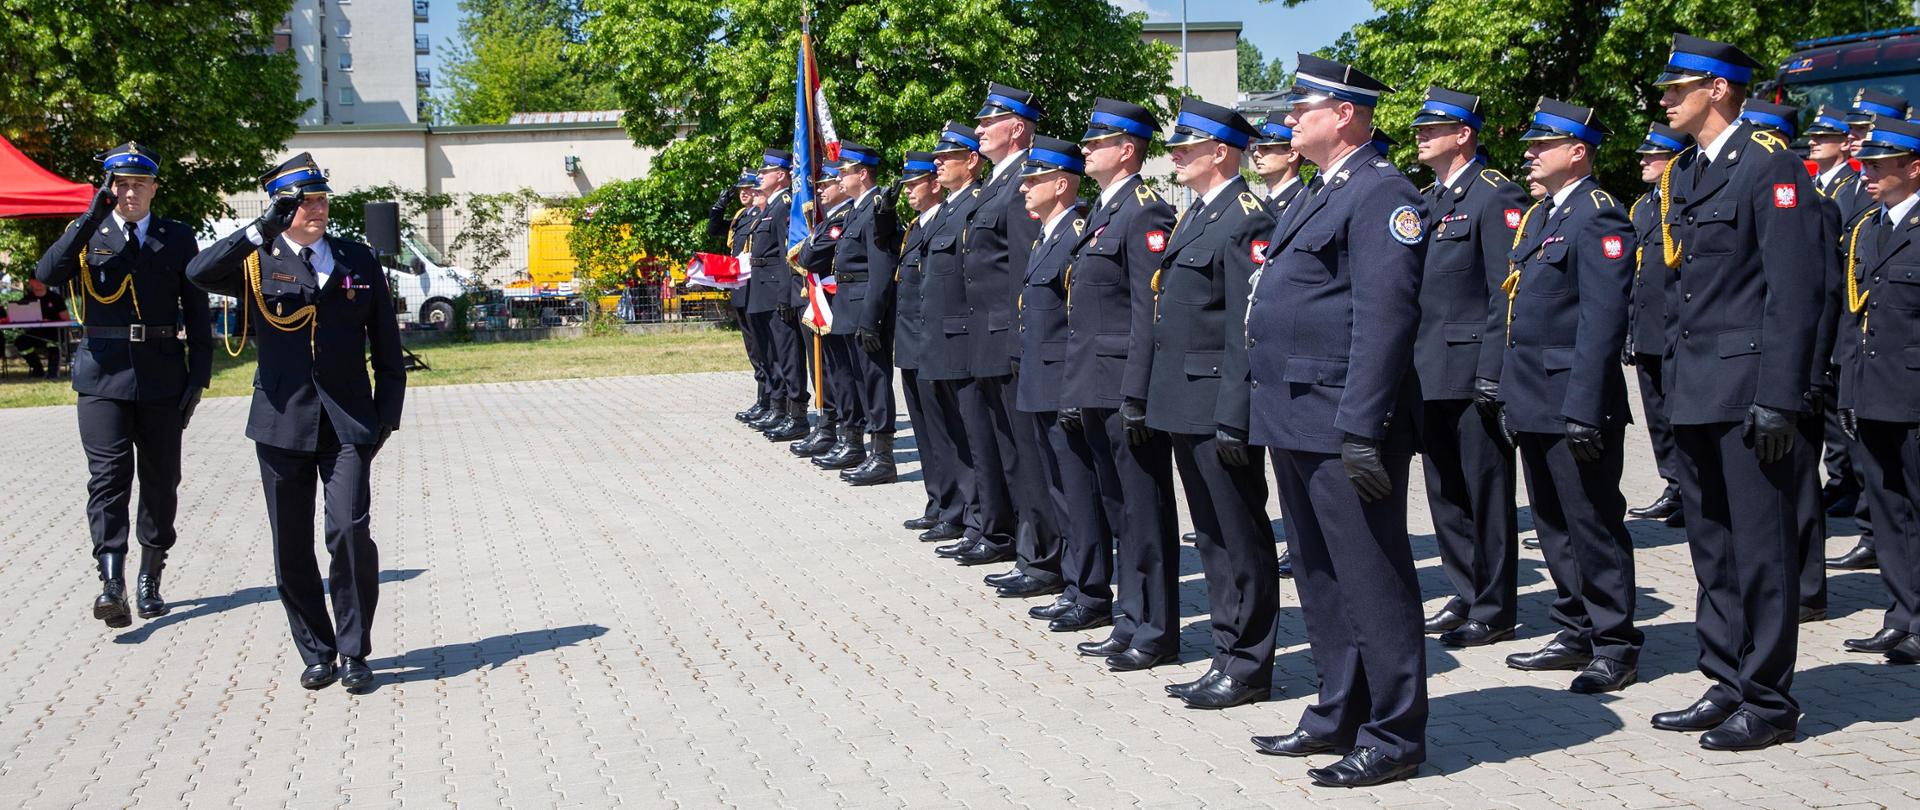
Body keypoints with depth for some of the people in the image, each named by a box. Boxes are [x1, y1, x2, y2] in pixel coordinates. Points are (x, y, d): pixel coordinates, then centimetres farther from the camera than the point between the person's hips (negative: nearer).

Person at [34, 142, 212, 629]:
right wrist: (91, 219, -16)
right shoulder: (87, 235, 7)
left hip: (162, 378, 1)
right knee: (109, 476, -13)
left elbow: (197, 312, 8)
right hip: (103, 375, -1)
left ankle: (149, 581, 20)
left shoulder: (178, 239, 8)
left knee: (160, 482, 7)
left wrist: (199, 375, 1)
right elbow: (46, 275, -12)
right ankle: (111, 582, -18)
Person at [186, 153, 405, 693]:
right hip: (283, 424, 0)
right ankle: (316, 653, 20)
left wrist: (387, 417, 5)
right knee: (292, 548, 6)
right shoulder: (257, 262, 2)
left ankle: (354, 652, 2)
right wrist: (261, 231, -27)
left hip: (348, 424, 0)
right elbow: (199, 274, -20)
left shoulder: (359, 260, 9)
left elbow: (386, 349, 12)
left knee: (351, 532, -13)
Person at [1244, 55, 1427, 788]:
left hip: (1341, 426, -10)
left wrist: (1361, 431, -23)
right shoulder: (1320, 197, 19)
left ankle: (1394, 736, 8)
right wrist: (1272, 414, 18)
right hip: (1297, 423, 10)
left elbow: (1383, 317, -19)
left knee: (1372, 581, -2)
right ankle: (1338, 717, 28)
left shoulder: (1381, 194, -12)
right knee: (1320, 580, 17)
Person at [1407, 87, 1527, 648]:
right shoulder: (1427, 200, 16)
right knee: (1444, 492, 14)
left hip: (1471, 372, -8)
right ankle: (1465, 596, 25)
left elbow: (1507, 292, -15)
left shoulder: (1496, 197, -9)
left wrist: (1492, 372, -19)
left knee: (1486, 494, 0)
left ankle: (1493, 611, 8)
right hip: (1429, 374, 8)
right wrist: (1409, 364, 14)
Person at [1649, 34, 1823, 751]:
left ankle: (1768, 703, 9)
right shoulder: (1684, 173, 15)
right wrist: (1677, 380, 16)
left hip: (1749, 390, -9)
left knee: (1761, 549, -1)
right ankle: (1726, 686, 24)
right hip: (1695, 391, 9)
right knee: (1712, 549, 14)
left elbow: (1796, 288, -16)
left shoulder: (1771, 165, -10)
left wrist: (1779, 397, -20)